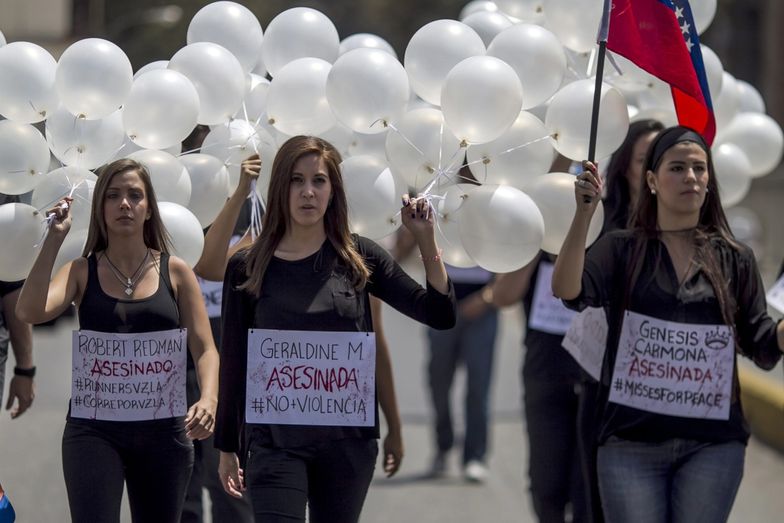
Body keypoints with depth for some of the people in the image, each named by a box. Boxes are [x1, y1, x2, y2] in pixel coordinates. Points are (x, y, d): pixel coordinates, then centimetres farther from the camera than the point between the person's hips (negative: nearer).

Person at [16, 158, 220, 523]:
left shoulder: (175, 273, 4)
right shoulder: (82, 272, 3)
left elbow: (204, 349, 1)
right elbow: (30, 311, -15)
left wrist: (208, 399, -18)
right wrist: (53, 240, -15)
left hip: (163, 429, 1)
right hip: (94, 429, -1)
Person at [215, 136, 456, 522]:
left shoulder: (357, 258, 4)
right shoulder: (248, 268, 1)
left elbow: (440, 315, 2)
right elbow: (233, 360, 6)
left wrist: (426, 240, -9)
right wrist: (227, 447, 6)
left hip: (347, 441, 2)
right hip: (276, 443, -2)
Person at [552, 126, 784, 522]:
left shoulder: (734, 259, 8)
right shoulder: (621, 250, 4)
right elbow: (567, 291, -14)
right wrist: (583, 214, -24)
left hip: (712, 444, 1)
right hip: (631, 441, -1)